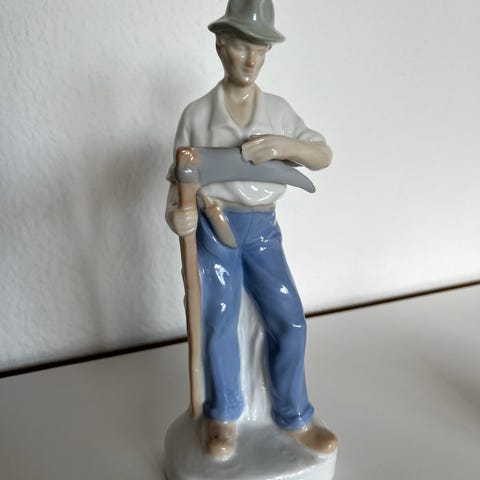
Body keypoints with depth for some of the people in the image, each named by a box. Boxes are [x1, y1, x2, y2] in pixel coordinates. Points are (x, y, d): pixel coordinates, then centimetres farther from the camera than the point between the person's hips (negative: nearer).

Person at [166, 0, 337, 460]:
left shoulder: (279, 110, 6)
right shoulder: (196, 113, 1)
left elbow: (324, 156, 3)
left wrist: (283, 145, -17)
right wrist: (176, 212, -23)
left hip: (262, 230, 2)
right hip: (211, 227, -2)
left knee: (289, 320, -7)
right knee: (219, 323, -11)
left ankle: (294, 419, 14)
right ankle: (223, 416, 15)